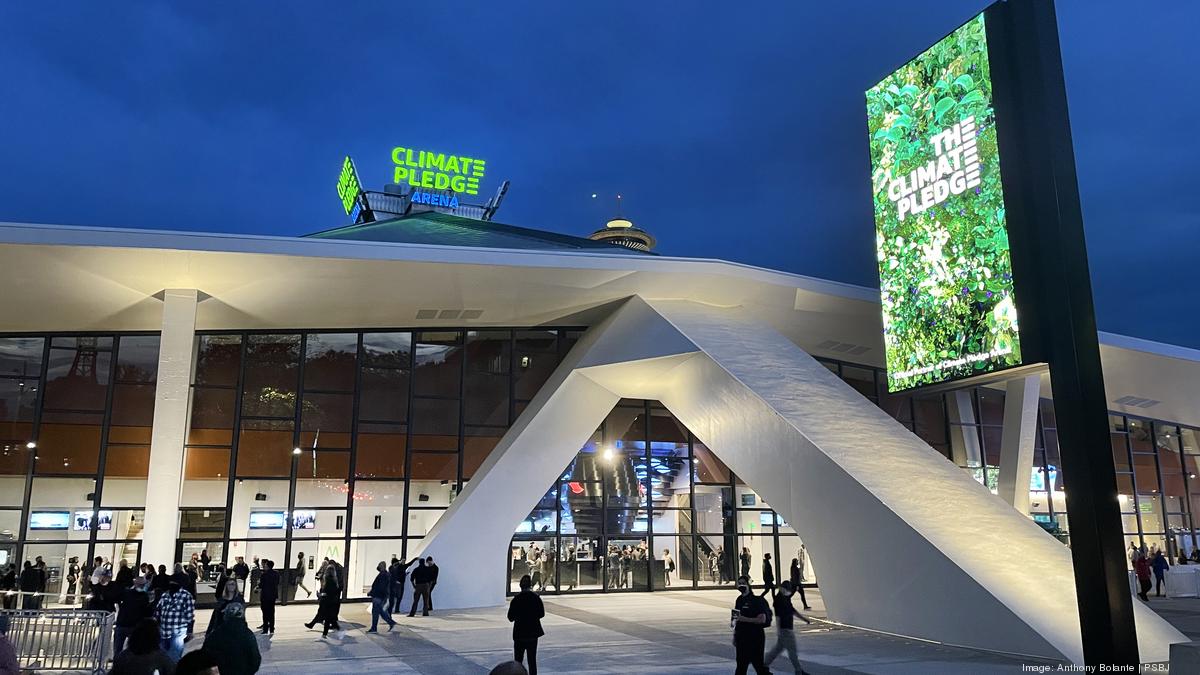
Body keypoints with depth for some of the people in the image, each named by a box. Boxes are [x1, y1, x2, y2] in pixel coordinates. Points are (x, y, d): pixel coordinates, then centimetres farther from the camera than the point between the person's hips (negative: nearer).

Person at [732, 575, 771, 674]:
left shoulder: (756, 600, -10)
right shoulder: (739, 600, 11)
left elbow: (762, 619, -18)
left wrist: (744, 619, -24)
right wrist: (734, 636, 15)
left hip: (755, 637, -7)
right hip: (741, 637, 7)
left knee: (758, 664, -1)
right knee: (741, 664, 9)